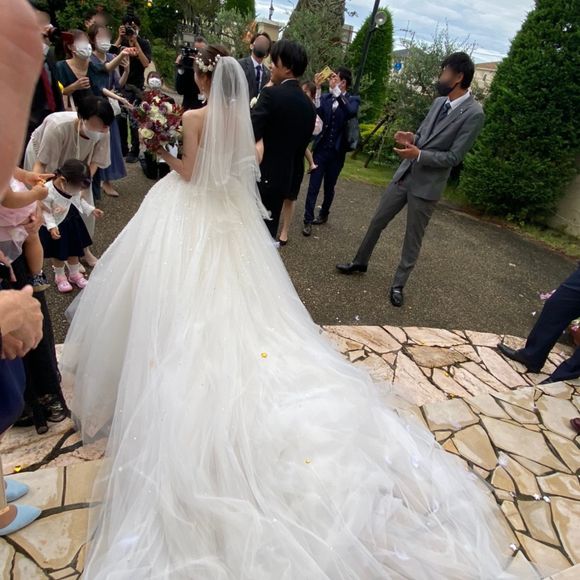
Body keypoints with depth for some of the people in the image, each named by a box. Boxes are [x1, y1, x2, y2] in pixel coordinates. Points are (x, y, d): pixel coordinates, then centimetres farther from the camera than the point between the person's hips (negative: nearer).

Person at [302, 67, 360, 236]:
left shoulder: (353, 100, -2)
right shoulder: (325, 97, 1)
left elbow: (351, 112, -24)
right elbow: (316, 113, -15)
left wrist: (336, 90, -26)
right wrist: (317, 89, -22)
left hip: (337, 152, 0)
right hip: (321, 149, 0)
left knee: (329, 187, 14)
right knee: (313, 186, -2)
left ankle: (323, 214, 33)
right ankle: (308, 220, 6)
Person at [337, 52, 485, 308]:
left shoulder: (473, 113, -14)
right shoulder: (439, 102, 7)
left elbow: (454, 157, -16)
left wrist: (419, 154, -24)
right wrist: (411, 138, -6)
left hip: (427, 186, -6)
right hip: (404, 175, 7)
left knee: (413, 239, 7)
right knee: (377, 222, 13)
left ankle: (398, 284, 23)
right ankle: (360, 262, 34)